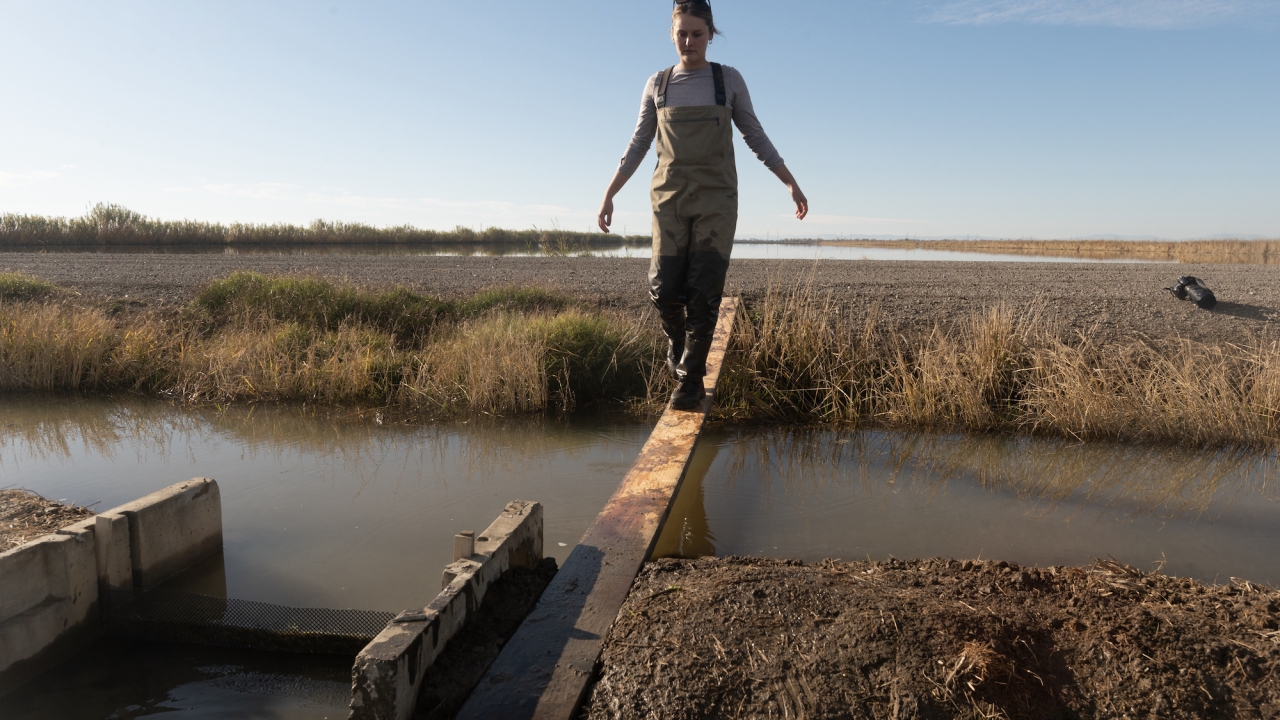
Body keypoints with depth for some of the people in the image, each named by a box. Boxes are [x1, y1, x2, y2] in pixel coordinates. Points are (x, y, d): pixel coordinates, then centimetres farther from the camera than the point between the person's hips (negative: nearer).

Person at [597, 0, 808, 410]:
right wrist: (608, 195, 6)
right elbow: (638, 145, 11)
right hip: (670, 198, 1)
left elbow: (756, 138, 9)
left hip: (716, 198, -1)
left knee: (704, 291, -8)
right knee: (664, 289, -7)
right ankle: (677, 342, 26)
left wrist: (791, 183, 3)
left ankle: (690, 379, 4)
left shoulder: (729, 80, 5)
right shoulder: (657, 85, 8)